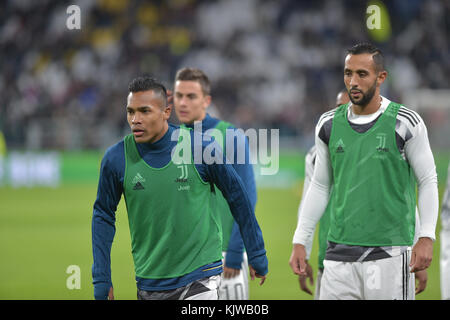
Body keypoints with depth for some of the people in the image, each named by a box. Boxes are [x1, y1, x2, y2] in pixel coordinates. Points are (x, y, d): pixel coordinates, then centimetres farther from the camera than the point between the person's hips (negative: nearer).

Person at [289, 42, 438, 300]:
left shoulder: (405, 123, -3)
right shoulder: (329, 124, 9)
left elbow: (428, 181, 1)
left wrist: (426, 238, -9)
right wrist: (300, 242, 13)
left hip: (389, 253, -4)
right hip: (339, 254, 4)